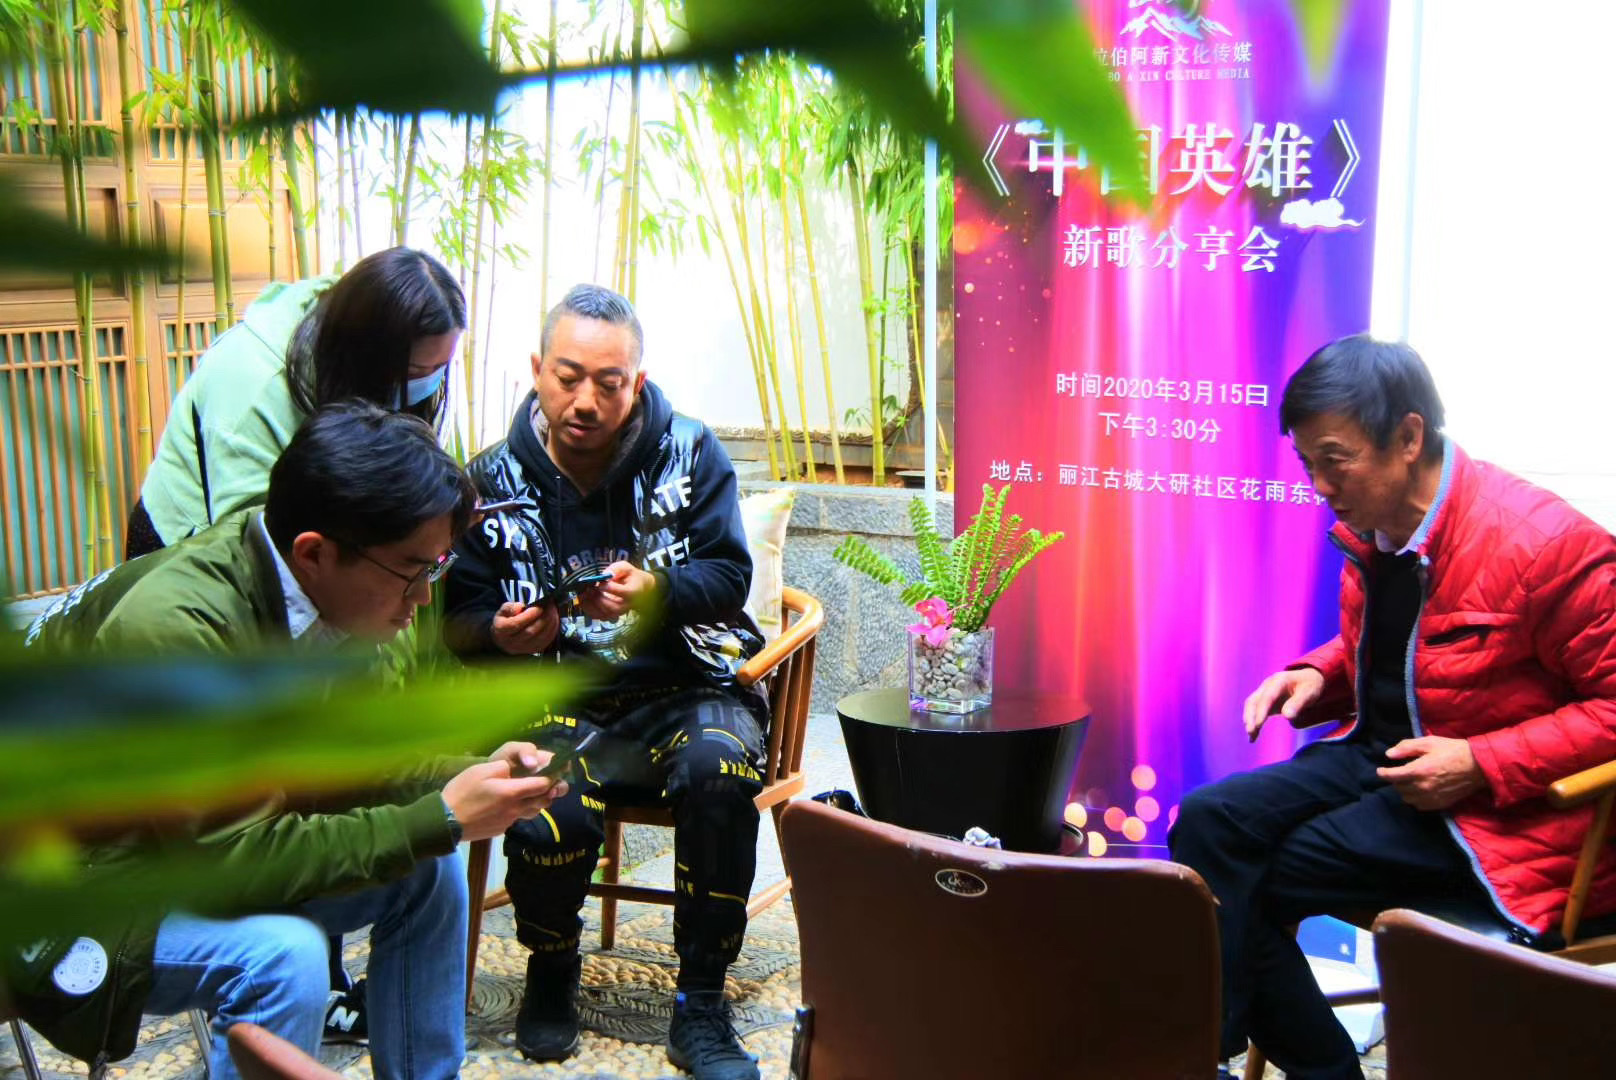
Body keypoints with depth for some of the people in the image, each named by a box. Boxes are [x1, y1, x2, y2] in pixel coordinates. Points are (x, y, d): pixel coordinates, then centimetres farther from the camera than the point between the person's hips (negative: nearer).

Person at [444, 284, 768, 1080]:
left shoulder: (691, 454, 3)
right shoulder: (492, 480, 5)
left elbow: (728, 576, -2)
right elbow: (456, 617, 9)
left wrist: (656, 593, -23)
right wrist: (500, 633, -14)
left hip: (683, 689, 0)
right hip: (557, 701, 0)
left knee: (721, 769, -34)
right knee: (545, 819, -30)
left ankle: (701, 1006, -14)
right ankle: (551, 973, 8)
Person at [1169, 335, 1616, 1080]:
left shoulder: (1543, 542, -20)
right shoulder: (1367, 530, 2)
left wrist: (1484, 765, -23)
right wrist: (1315, 678, 0)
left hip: (1500, 809, -7)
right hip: (1380, 760, 7)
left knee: (1258, 881, -17)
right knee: (1208, 822, -12)